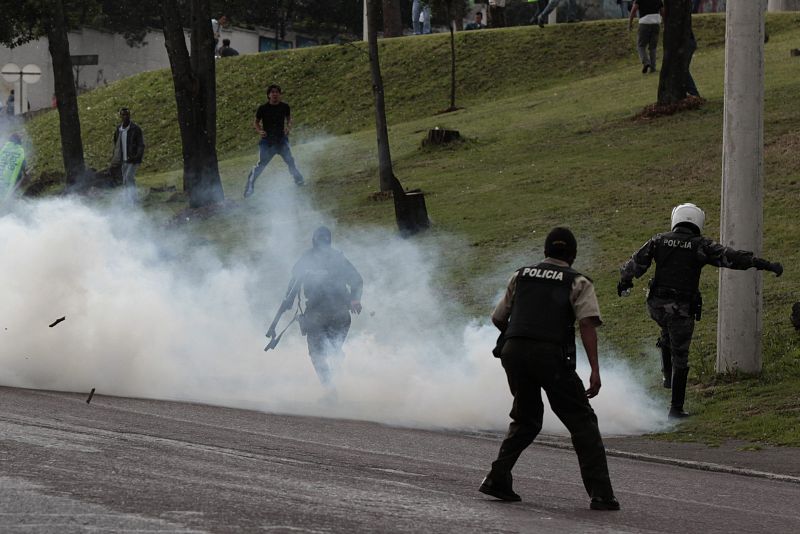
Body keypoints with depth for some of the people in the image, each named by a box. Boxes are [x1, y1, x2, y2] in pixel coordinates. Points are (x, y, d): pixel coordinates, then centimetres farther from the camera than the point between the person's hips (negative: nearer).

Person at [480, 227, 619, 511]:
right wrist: (595, 370, -11)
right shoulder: (578, 282, 9)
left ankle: (497, 479, 14)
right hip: (551, 355, -4)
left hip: (513, 350, 4)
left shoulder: (521, 275, 20)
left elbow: (498, 319, 25)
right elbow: (588, 324, -6)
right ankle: (600, 493, -4)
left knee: (526, 420, 23)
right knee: (582, 421, 4)